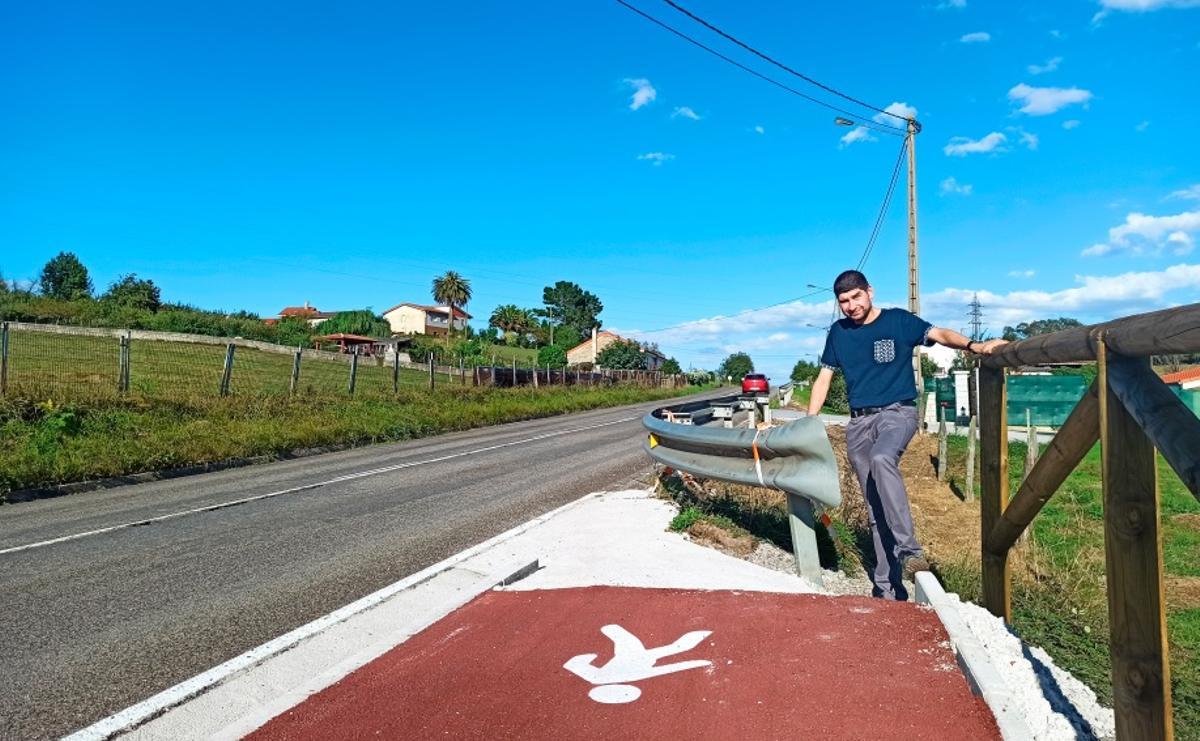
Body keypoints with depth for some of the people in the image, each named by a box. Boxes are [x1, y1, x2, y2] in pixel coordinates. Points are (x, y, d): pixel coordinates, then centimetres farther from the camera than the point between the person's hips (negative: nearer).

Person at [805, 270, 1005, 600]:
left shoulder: (898, 321, 0)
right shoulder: (838, 332, 11)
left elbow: (939, 334, -15)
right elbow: (823, 379, 14)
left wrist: (973, 345, -35)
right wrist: (808, 423, 6)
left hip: (898, 412, -4)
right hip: (859, 422, 4)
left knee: (882, 459, -37)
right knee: (874, 507, 3)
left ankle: (910, 550, -30)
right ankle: (887, 588, 10)